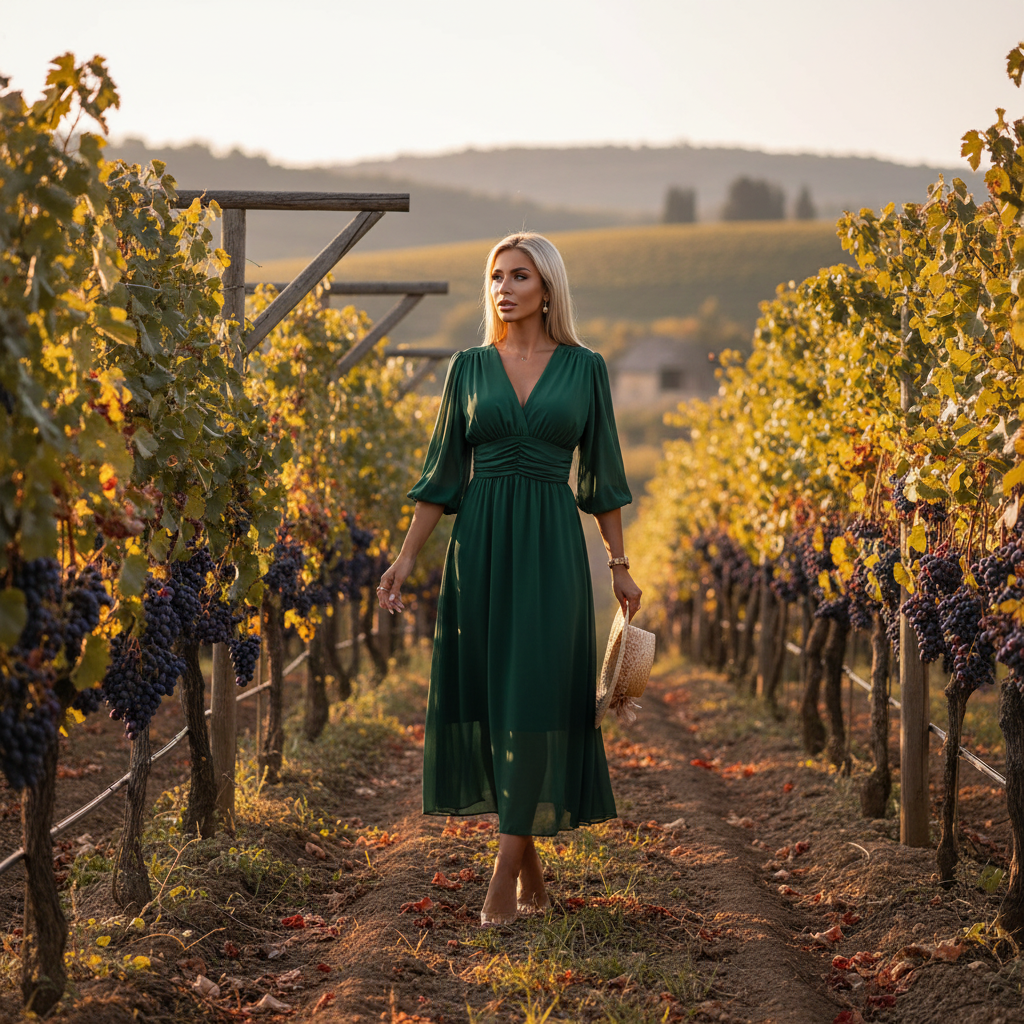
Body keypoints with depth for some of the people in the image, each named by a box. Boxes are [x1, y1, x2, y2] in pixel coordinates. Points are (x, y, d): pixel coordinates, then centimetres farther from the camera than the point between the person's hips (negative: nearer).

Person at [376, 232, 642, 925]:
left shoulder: (585, 368, 5)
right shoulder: (469, 368, 8)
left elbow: (602, 474, 7)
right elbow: (443, 473, 8)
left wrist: (620, 564, 5)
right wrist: (407, 557, 2)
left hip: (551, 550, -2)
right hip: (479, 548, 2)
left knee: (536, 698, -8)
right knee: (489, 695, 3)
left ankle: (506, 874, -5)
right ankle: (532, 873, 16)